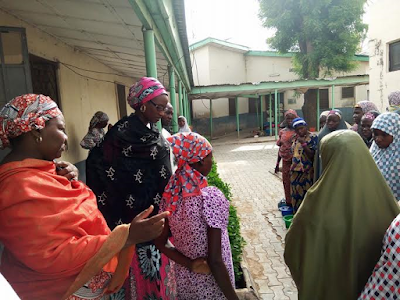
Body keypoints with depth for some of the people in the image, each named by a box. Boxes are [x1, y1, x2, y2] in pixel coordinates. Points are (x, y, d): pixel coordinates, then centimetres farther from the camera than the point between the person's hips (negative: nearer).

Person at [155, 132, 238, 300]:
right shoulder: (212, 198, -26)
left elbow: (160, 243, -2)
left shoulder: (170, 195, -9)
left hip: (184, 281, 5)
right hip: (212, 286, -5)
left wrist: (191, 265, -8)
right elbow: (215, 261, -24)